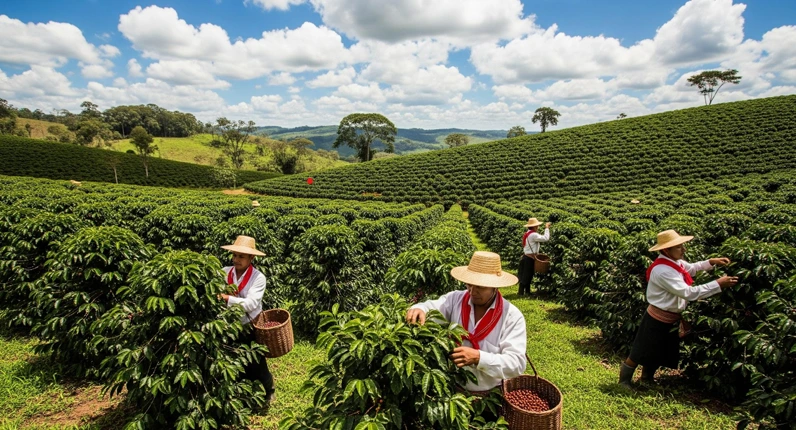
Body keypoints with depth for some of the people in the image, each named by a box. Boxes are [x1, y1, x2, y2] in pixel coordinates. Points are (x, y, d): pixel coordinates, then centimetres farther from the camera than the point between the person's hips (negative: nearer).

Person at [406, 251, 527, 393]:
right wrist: (418, 310, -33)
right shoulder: (455, 299, -2)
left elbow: (516, 363, -14)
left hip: (491, 394, 0)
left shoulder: (513, 316, -10)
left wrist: (478, 357, -27)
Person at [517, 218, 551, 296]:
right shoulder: (533, 235, -19)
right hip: (530, 258, -10)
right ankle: (521, 292, 6)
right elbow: (546, 238, -22)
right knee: (526, 276, -1)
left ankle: (527, 291, 28)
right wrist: (547, 228, -12)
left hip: (525, 257, 10)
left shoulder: (527, 234, 12)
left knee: (528, 276, 18)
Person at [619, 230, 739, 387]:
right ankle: (624, 380, 25)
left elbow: (691, 268, 21)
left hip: (672, 319, 9)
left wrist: (711, 262, 7)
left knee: (660, 354, 23)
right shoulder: (662, 271, -31)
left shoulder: (675, 262, -1)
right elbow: (689, 293, -32)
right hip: (658, 319, -9)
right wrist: (718, 284, -29)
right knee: (641, 354, 7)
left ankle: (647, 379, 42)